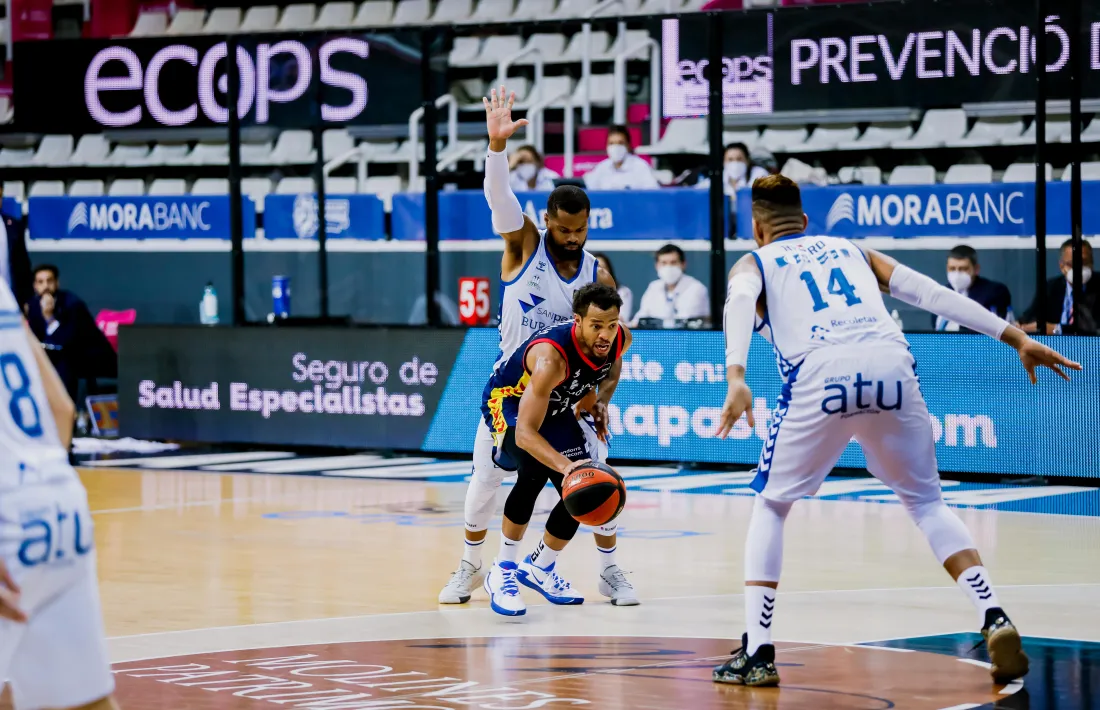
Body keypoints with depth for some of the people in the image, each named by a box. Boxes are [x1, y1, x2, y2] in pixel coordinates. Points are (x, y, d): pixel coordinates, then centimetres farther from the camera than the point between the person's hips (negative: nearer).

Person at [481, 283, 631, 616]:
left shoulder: (620, 339, -22)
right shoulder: (551, 357, -43)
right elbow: (525, 433, -48)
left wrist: (601, 401, -1)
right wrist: (567, 466, -61)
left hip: (557, 410, 7)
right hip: (510, 401, -7)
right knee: (535, 470, -34)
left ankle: (539, 569, 31)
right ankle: (503, 571, -20)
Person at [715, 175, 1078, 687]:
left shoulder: (752, 264, 25)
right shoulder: (852, 251, 34)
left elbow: (740, 305, 0)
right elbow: (930, 292, 23)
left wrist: (735, 377, -17)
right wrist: (1015, 338, 20)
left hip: (820, 375, -2)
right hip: (891, 365, 2)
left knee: (770, 506, 18)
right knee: (927, 502, 20)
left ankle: (757, 653, 9)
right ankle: (996, 621, 2)